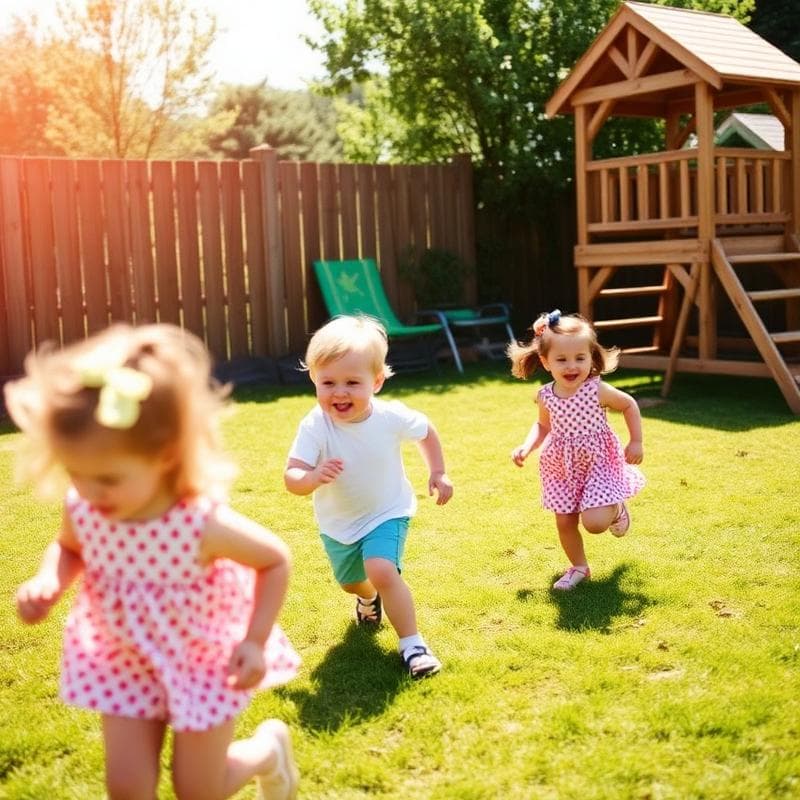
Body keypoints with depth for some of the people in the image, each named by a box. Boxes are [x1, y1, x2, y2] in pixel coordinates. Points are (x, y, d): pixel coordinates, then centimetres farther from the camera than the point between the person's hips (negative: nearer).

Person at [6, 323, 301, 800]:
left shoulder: (203, 523, -35)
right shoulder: (83, 510, -21)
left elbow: (275, 561, -18)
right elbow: (69, 549, 5)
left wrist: (255, 641, -21)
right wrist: (48, 583, -17)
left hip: (203, 658, -3)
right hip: (123, 659, 4)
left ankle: (268, 748, 43)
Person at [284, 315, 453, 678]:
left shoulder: (391, 417, -25)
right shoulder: (315, 427, -29)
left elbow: (427, 431, -2)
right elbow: (291, 477, -34)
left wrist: (438, 473, -3)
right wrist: (313, 477, -55)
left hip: (387, 514, -2)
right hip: (337, 522, 2)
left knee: (381, 570, -27)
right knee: (349, 581, 24)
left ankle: (412, 644, -11)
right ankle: (368, 598, 62)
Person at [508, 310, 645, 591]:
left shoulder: (597, 390, -19)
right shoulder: (545, 396, -8)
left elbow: (629, 405, -2)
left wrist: (636, 442, -2)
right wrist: (526, 447, -4)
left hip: (597, 462, -4)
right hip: (562, 467, 4)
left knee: (594, 523, -16)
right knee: (565, 523, 10)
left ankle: (617, 509, 20)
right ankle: (579, 567, 36)